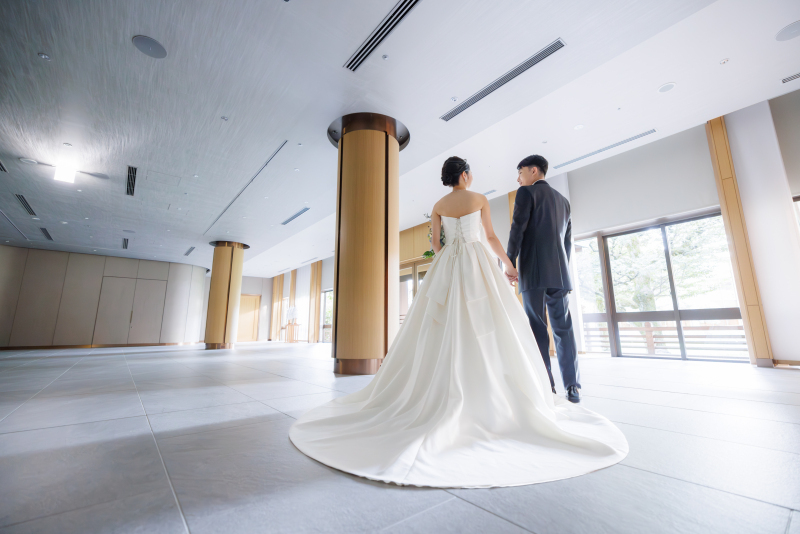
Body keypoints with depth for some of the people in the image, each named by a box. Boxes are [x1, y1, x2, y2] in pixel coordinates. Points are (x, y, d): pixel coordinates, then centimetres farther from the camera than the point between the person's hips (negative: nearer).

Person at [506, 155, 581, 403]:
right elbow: (568, 240, 21)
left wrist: (510, 263, -8)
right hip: (560, 272, 6)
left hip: (534, 271, -6)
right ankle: (572, 386, 7)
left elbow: (517, 230, -9)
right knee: (563, 328, 6)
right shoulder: (562, 199, 23)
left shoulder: (526, 192, 2)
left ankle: (545, 386, 0)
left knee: (538, 329, -2)